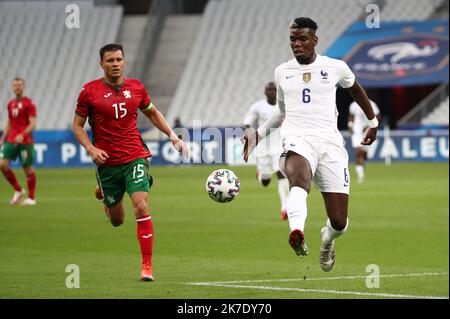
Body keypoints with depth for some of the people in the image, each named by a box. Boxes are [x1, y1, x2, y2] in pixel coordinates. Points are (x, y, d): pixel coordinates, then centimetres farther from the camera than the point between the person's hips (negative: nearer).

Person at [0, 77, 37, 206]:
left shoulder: (29, 103, -6)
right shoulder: (11, 104, 14)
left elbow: (33, 124, -12)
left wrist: (22, 135, -26)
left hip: (25, 141, -6)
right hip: (11, 140, 6)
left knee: (27, 168, 0)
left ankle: (31, 198, 12)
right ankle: (18, 190, 9)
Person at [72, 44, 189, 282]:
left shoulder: (136, 87, 3)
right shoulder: (89, 91, -4)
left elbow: (153, 113, 19)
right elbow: (77, 125, 3)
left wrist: (173, 137, 10)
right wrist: (91, 148, -13)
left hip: (135, 157, 0)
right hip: (107, 162, 0)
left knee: (141, 208, -20)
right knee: (117, 221, 12)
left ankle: (147, 266, -13)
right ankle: (103, 192, 50)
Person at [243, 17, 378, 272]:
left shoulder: (335, 67, 9)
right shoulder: (282, 72, 15)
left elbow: (356, 89, 29)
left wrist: (373, 121, 35)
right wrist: (258, 134, 19)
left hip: (330, 141, 0)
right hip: (297, 139, 0)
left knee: (339, 222, -3)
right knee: (300, 179, -40)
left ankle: (328, 239, 35)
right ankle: (297, 233, -67)